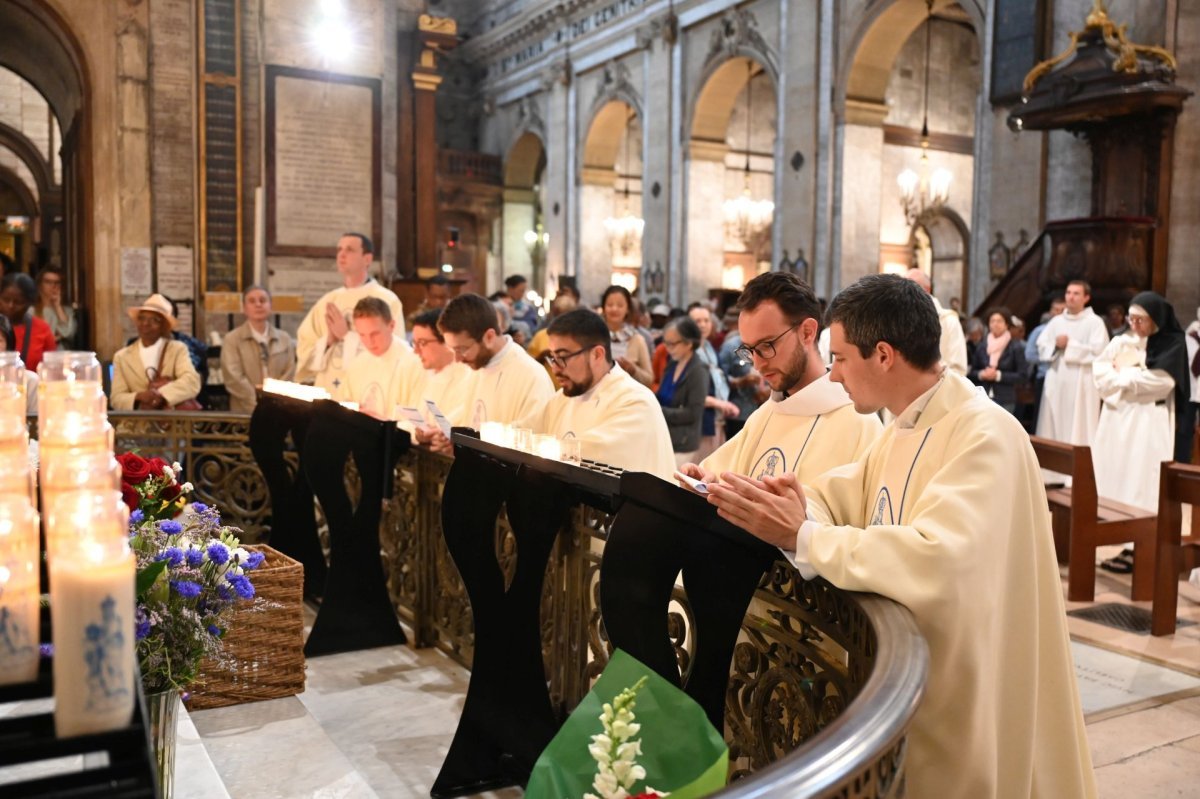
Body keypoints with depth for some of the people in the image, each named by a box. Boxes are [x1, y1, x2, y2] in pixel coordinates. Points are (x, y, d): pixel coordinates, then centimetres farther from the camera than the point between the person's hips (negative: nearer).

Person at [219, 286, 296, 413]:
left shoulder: (285, 339, 15)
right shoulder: (232, 339, 6)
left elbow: (290, 374, 7)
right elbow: (233, 378, -4)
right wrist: (259, 404, -13)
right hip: (245, 411, -2)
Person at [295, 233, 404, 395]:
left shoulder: (387, 301, -4)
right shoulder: (326, 302, 12)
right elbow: (304, 350, 12)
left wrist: (347, 336, -11)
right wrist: (327, 340, -7)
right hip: (326, 394, 4)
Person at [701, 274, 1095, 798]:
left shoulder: (985, 436, -25)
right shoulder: (905, 428, 8)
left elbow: (934, 562, -38)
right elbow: (840, 495, 6)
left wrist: (801, 537, -32)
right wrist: (790, 504, -16)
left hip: (964, 693, -8)